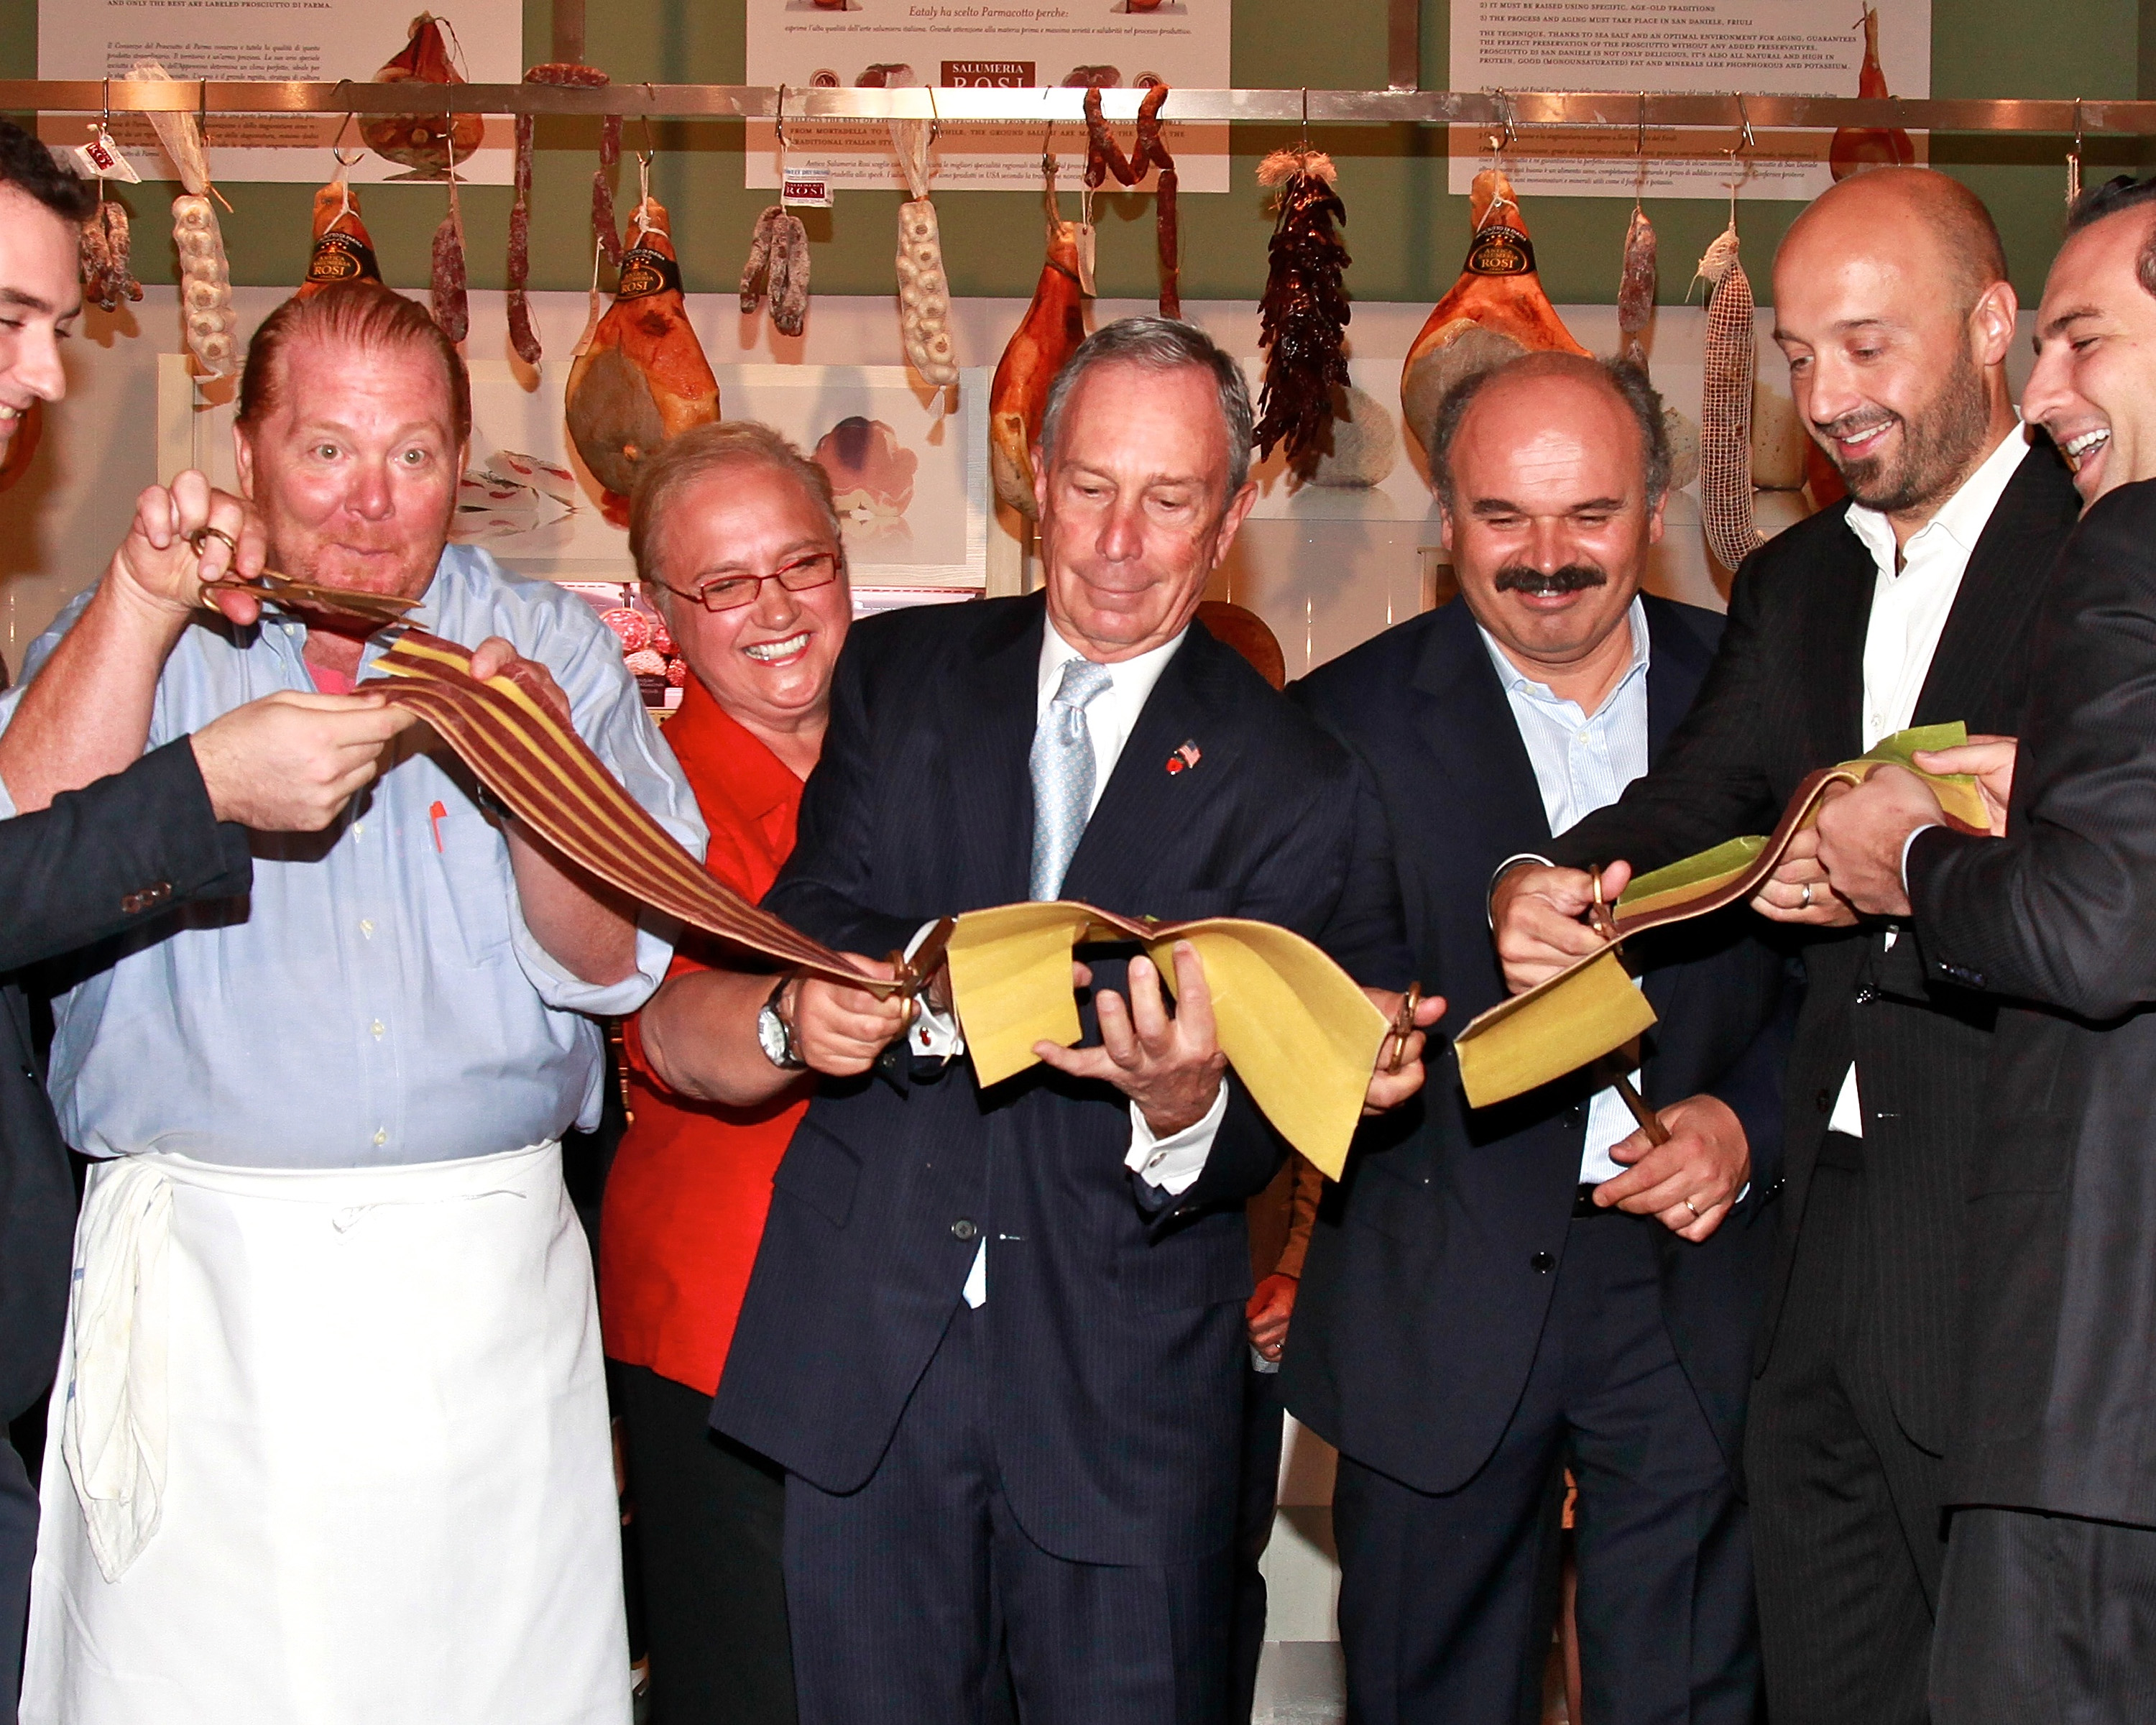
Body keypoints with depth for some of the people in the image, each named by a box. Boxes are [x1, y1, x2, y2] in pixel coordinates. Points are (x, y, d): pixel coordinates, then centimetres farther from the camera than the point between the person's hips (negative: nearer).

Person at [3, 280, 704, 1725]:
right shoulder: (143, 642, 7)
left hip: (492, 1280, 1)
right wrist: (142, 602, -17)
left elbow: (606, 963, -2)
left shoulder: (552, 648, 8)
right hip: (204, 1283, -1)